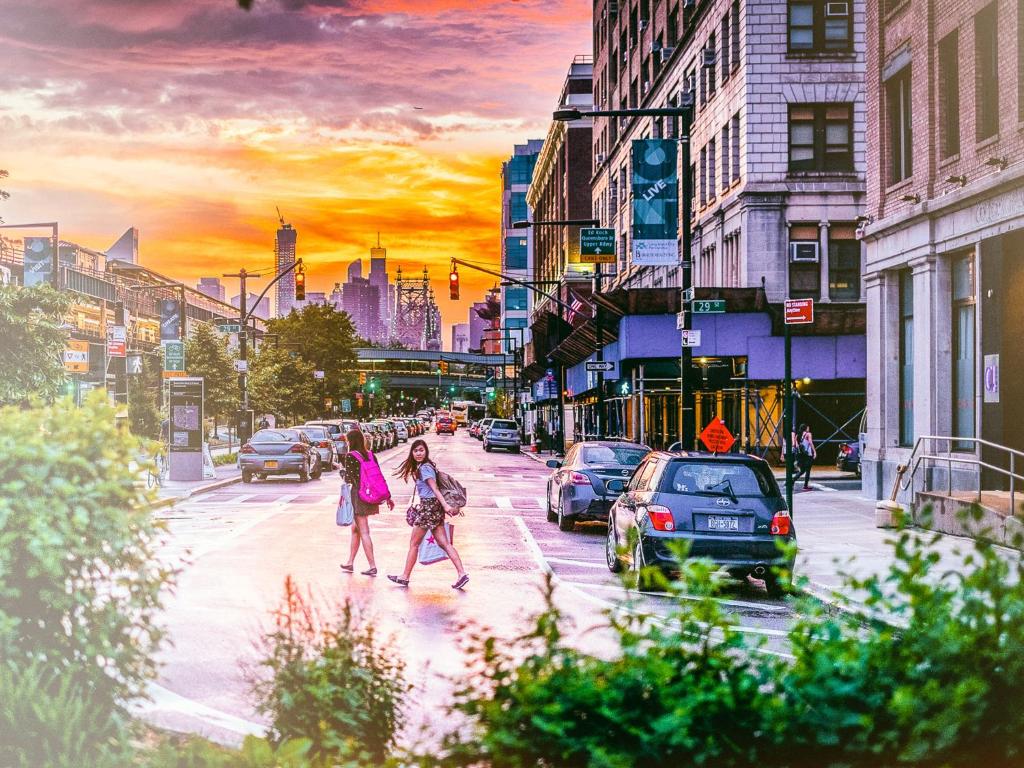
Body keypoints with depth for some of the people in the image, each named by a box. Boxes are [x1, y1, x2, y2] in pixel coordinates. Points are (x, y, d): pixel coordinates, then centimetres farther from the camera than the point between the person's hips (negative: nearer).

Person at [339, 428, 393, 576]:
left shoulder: (350, 456, -10)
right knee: (355, 529, 19)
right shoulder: (370, 455, 8)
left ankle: (372, 566, -8)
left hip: (358, 496, -7)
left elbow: (348, 478, -17)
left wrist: (342, 471, 2)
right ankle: (350, 563, 27)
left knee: (363, 532, -5)